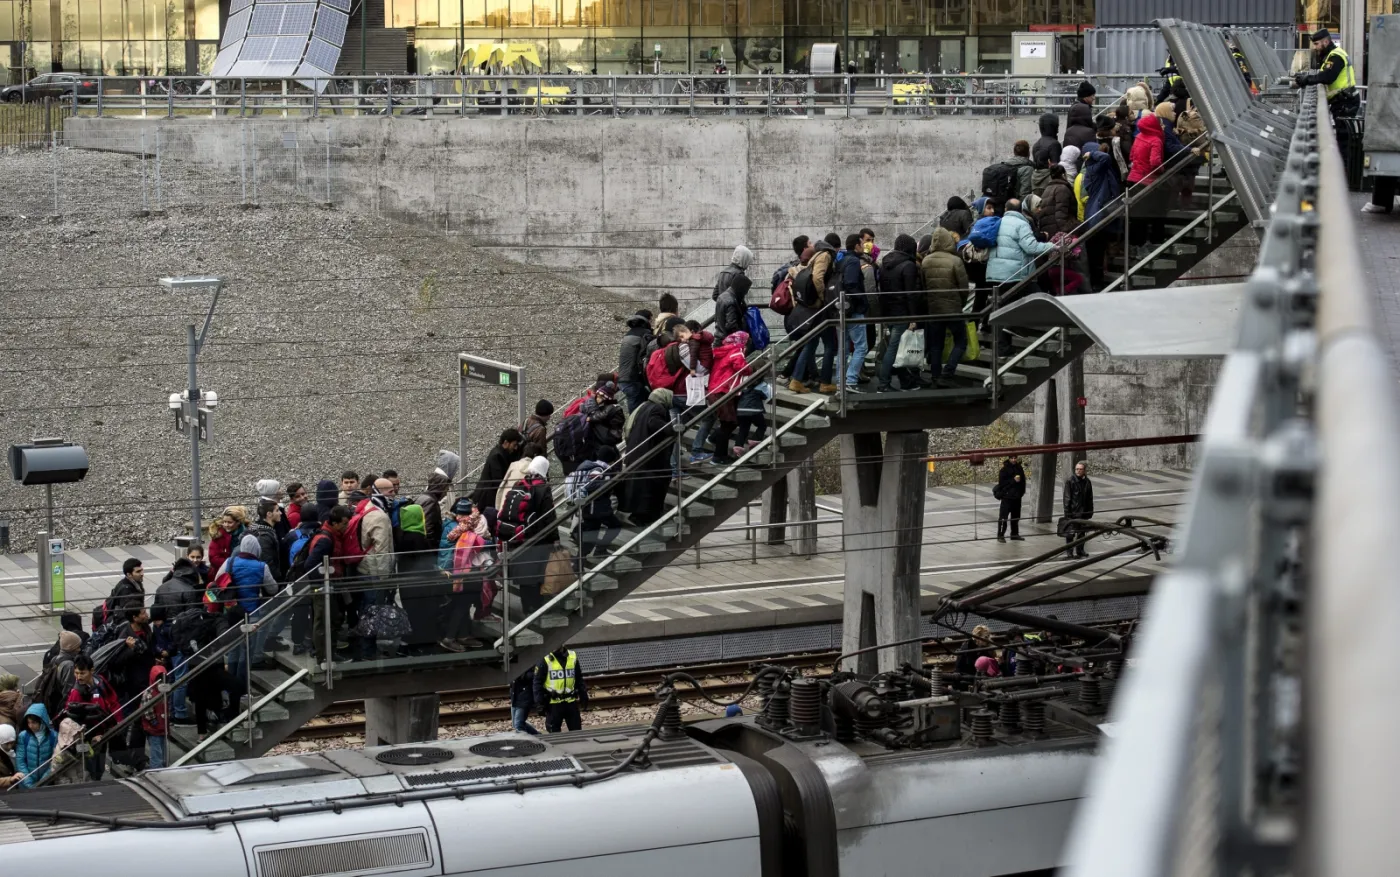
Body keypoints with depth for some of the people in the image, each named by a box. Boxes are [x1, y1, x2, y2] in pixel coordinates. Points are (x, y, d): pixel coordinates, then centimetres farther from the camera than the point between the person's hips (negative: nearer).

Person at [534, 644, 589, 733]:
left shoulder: (573, 657, 5)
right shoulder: (545, 660, -8)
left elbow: (579, 679, 16)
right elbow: (538, 683, -6)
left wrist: (583, 695, 13)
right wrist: (539, 702, -12)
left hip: (571, 702, 4)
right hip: (553, 703, -4)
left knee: (577, 731, 10)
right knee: (554, 732, 4)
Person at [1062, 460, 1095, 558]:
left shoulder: (1087, 482, 9)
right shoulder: (1070, 481, -7)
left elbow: (1090, 498, 16)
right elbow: (1067, 497, -9)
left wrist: (1090, 511, 13)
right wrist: (1067, 511, -13)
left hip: (1083, 512, 5)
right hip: (1072, 512, -5)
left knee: (1081, 532, 12)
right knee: (1070, 532, -2)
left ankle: (1080, 550, 23)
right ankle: (1069, 551, 4)